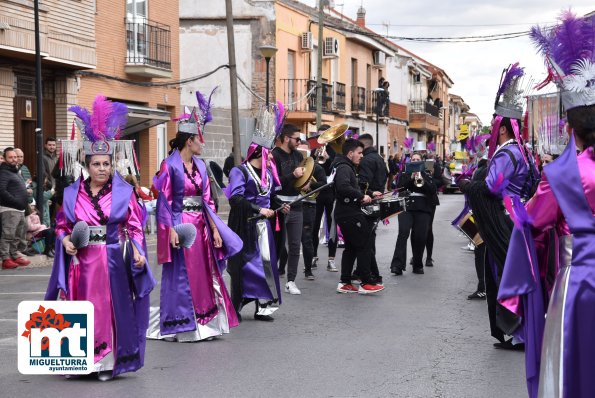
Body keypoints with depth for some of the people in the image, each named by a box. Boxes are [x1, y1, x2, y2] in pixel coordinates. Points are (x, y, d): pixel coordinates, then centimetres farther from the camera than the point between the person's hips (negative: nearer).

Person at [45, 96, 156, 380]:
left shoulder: (123, 192, 2)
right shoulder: (73, 193, 6)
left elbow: (134, 227, 1)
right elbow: (62, 224, 11)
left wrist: (137, 252, -11)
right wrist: (65, 241, -8)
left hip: (114, 260, -1)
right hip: (82, 261, 1)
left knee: (112, 309, 2)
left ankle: (108, 362, 11)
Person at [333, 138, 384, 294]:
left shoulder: (347, 167, 19)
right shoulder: (344, 168, -16)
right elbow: (343, 187, -34)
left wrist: (370, 193, 15)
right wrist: (361, 196, -26)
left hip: (345, 213, 11)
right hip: (350, 214, -11)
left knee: (351, 247, 14)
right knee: (365, 246, -5)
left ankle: (345, 283, 15)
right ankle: (366, 283, -2)